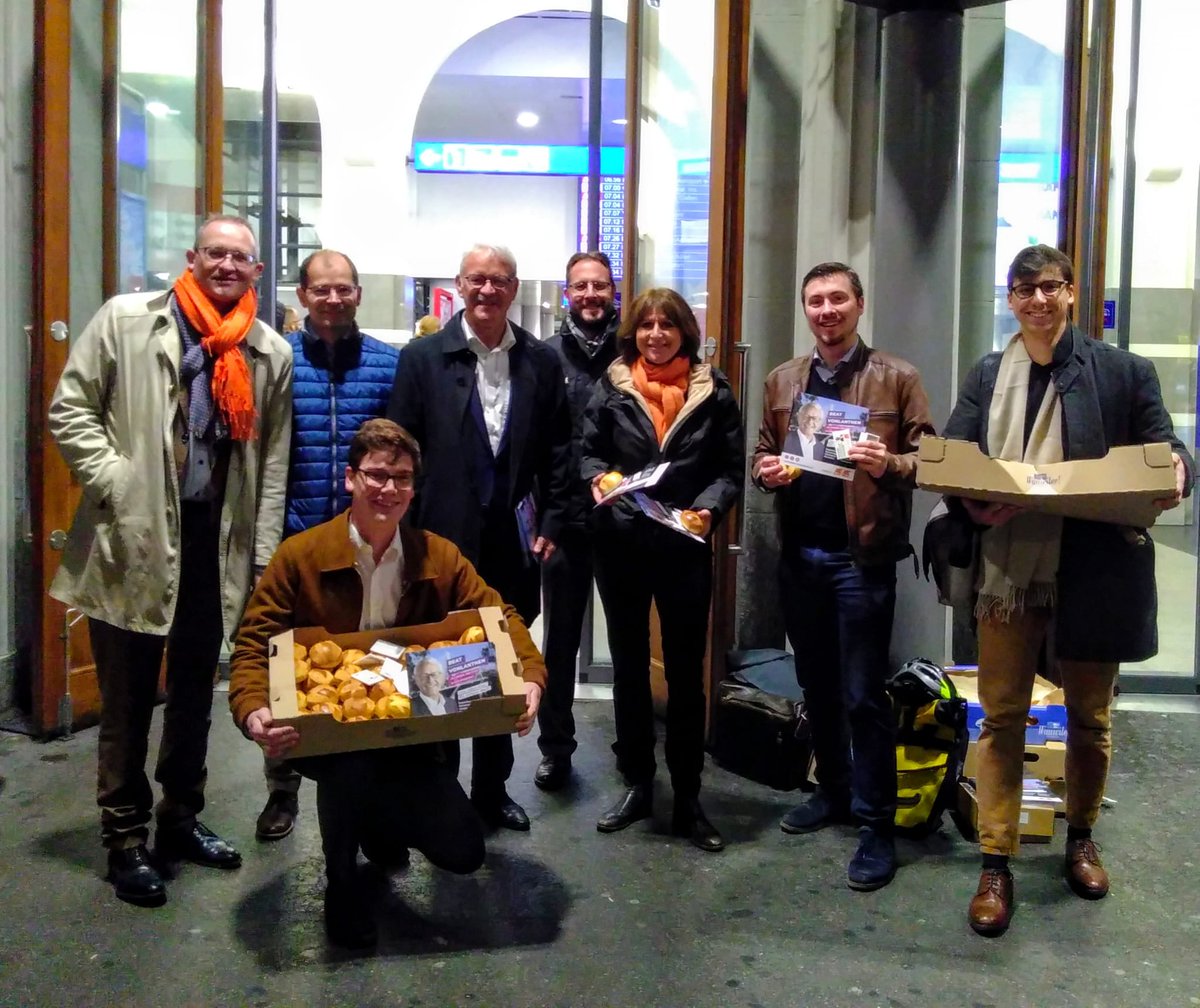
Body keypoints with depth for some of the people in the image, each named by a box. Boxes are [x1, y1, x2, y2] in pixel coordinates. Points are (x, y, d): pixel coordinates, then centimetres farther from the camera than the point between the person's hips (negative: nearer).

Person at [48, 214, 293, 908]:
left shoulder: (271, 351, 7)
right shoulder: (126, 320, -1)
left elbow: (273, 460, 6)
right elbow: (71, 409, -2)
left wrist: (263, 552, 2)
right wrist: (114, 480, -13)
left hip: (218, 545, 3)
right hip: (135, 542, -3)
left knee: (196, 693, 15)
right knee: (128, 700, 6)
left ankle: (181, 819, 32)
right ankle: (126, 841, 20)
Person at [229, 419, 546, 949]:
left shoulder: (439, 556, -4)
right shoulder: (299, 556, -10)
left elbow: (501, 618, -2)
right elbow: (254, 646, -10)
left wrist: (530, 677, -23)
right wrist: (253, 711, -31)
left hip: (409, 733, 3)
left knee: (462, 853, -8)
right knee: (350, 748, -38)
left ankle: (379, 821, 28)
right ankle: (341, 881, -6)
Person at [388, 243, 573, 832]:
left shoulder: (542, 362, 5)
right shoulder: (423, 357, -2)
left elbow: (558, 452, 7)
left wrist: (550, 524, 1)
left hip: (514, 545, 3)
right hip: (443, 541, -2)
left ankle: (493, 788, 29)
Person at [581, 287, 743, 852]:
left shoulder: (712, 391, 0)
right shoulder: (612, 387, 2)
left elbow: (732, 468, 0)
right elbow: (588, 450, 6)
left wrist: (708, 509, -17)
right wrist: (598, 478, -15)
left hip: (685, 547, -1)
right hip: (621, 545, 1)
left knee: (686, 672, 5)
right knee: (629, 666, 12)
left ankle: (687, 799, 17)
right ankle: (636, 785, 27)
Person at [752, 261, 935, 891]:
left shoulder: (896, 378, -1)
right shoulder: (781, 381, 11)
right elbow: (762, 452, 16)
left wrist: (889, 466, -22)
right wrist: (766, 469, -6)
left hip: (862, 556, -5)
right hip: (798, 555, 5)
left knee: (863, 694, -1)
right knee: (816, 685, 16)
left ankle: (876, 826, 11)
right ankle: (833, 792, 33)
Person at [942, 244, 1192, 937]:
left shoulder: (1123, 371, 0)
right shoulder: (987, 376, 7)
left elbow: (1166, 454, 1)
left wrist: (1175, 474, -23)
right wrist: (971, 504, -19)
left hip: (1093, 570, -1)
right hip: (1008, 570, 1)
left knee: (1090, 717, 15)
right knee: (1002, 718, 5)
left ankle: (1081, 838, 38)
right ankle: (996, 864, 15)